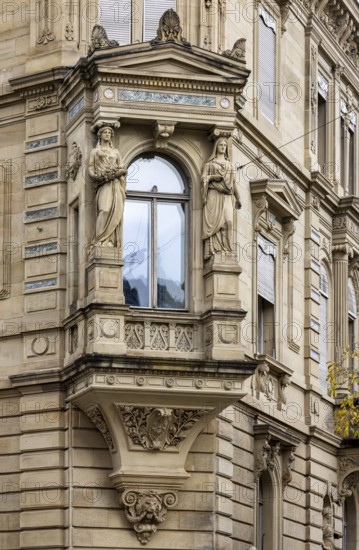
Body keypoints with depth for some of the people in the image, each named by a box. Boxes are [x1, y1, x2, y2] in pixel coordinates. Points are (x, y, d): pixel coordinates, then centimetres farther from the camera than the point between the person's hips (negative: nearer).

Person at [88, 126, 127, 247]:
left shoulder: (116, 152, 26)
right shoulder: (95, 151, 19)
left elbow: (123, 169, 18)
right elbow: (90, 168, 9)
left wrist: (119, 172, -5)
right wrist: (95, 176, -12)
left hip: (116, 184, 3)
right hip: (103, 183, -3)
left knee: (115, 211, -11)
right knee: (105, 209, -23)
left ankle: (111, 241, -15)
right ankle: (101, 240, -27)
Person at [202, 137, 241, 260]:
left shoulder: (229, 164, 23)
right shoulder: (210, 163, 13)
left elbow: (234, 182, 19)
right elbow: (204, 177, 4)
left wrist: (238, 198, 13)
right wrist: (213, 177, -15)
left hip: (226, 196, 3)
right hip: (214, 194, -3)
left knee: (228, 221, -15)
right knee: (214, 221, -12)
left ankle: (226, 249, -18)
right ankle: (214, 249, -15)